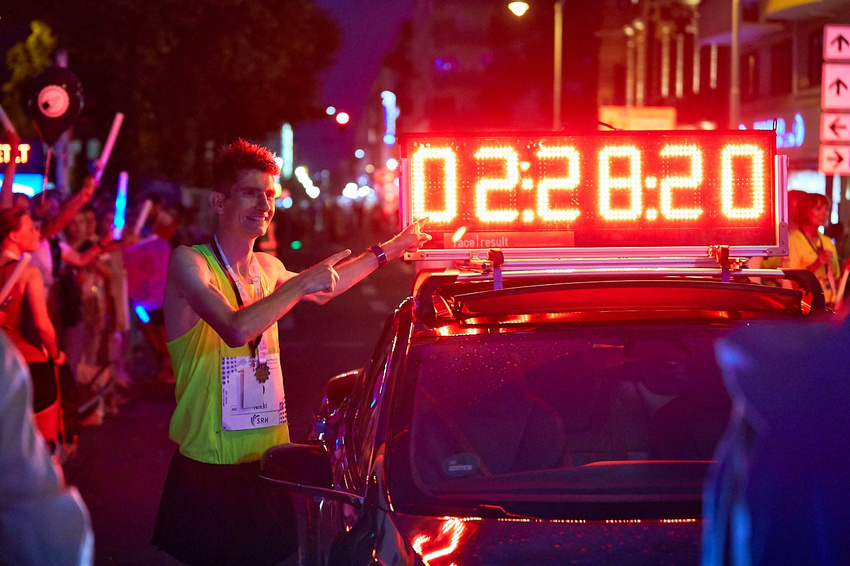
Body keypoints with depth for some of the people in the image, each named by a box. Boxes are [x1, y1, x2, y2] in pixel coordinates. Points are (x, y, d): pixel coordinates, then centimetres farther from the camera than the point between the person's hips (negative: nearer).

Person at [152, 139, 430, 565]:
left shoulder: (267, 268, 12)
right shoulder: (189, 263, -9)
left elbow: (322, 291, 33)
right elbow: (236, 329, -25)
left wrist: (389, 250, 36)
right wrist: (301, 282, -18)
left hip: (268, 464, 6)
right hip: (211, 468, -6)